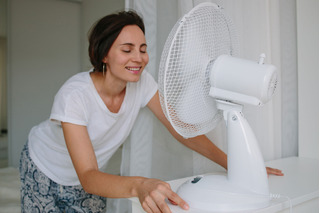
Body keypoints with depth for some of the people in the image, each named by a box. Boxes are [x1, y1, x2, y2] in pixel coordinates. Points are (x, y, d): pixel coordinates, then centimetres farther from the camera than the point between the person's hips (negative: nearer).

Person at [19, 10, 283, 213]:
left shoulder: (142, 82, -21)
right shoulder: (74, 95, -35)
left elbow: (182, 129, -18)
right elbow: (87, 178, -41)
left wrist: (234, 163, -30)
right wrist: (139, 185, -60)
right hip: (44, 173, -3)